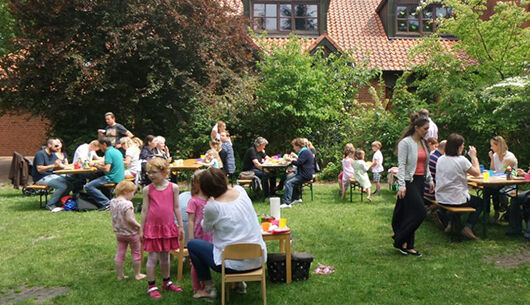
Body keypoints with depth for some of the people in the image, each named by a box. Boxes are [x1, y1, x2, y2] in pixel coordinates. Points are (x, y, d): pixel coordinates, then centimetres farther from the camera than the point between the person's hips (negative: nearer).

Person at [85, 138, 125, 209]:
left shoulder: (108, 152, -13)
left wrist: (95, 165, -8)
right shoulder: (117, 151, 15)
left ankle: (106, 202, -18)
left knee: (88, 186, -12)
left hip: (112, 179, -10)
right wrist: (99, 164, 15)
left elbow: (107, 169, -21)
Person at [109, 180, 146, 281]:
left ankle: (120, 275, 23)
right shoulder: (127, 204, -26)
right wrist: (138, 225, -16)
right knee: (136, 253, 11)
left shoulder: (112, 202, -1)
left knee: (119, 254, 14)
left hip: (119, 233, 7)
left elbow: (112, 215, 10)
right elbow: (129, 219, -31)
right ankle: (137, 274, 22)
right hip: (131, 233, -6)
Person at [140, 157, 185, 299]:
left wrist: (181, 226, 4)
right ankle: (151, 286, 15)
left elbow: (176, 208, 4)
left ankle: (167, 282, 30)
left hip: (168, 226, 2)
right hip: (152, 227, -1)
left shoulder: (173, 187, -2)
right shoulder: (147, 189, -3)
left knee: (165, 256, 15)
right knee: (152, 257, 3)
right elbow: (144, 209, 0)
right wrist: (142, 229, 2)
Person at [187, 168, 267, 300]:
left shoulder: (212, 206, -19)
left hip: (235, 263, -6)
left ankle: (208, 288, 21)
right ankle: (239, 281, 34)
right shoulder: (240, 190, -3)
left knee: (192, 245, 13)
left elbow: (206, 228, 3)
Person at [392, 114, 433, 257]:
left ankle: (408, 245, 15)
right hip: (409, 182, -8)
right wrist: (401, 185, -21)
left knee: (413, 214, 8)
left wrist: (430, 180, 20)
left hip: (420, 181, 8)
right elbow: (401, 165, -15)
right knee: (419, 212, -11)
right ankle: (399, 240, 2)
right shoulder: (405, 143, -10)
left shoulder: (423, 143, 15)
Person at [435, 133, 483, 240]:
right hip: (456, 200, -6)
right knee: (480, 202, 21)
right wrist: (474, 156, 3)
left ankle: (451, 223, 26)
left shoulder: (440, 159, 0)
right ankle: (468, 227, 5)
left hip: (440, 199, 6)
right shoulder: (461, 160, -18)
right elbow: (477, 173, -4)